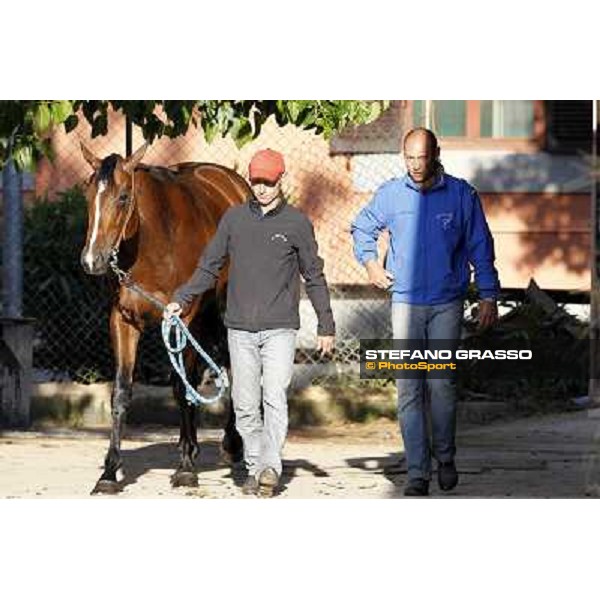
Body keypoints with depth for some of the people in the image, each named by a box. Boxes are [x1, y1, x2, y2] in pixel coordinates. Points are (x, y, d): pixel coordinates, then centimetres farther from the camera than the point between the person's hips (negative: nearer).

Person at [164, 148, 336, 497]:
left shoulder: (297, 223, 2)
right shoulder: (234, 219, 8)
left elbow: (314, 278, 8)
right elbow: (209, 268, 14)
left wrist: (326, 326, 7)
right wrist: (181, 300, 3)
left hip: (280, 328, -3)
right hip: (240, 328, 3)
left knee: (275, 398, -15)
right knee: (245, 405, 4)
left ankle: (271, 466, -21)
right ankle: (254, 467, 12)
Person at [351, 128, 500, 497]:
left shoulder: (461, 195, 0)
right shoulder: (390, 194, 3)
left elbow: (480, 247, 5)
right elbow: (362, 228, 21)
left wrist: (489, 296, 2)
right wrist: (370, 262, 8)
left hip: (447, 304, -1)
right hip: (406, 303, 1)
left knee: (442, 384, -2)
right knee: (409, 389, -5)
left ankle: (445, 456, 20)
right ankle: (418, 473, -4)